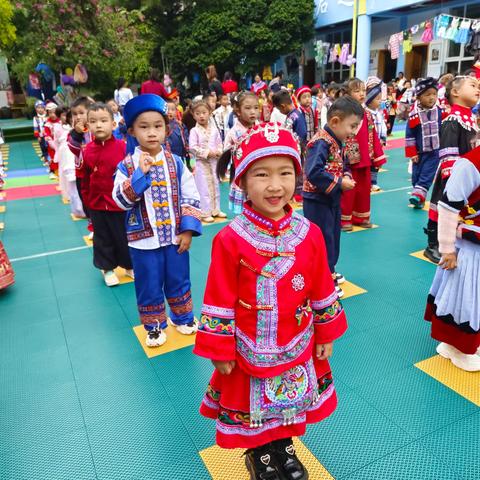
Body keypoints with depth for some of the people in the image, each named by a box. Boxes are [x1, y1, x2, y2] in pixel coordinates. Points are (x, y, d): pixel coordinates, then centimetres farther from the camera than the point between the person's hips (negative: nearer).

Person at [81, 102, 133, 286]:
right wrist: (87, 199, 7)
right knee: (103, 238, 15)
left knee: (125, 236, 12)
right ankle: (107, 268, 32)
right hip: (97, 205, 3)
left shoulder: (122, 147, -13)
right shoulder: (88, 150, -3)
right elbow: (85, 178, 5)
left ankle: (129, 266, 32)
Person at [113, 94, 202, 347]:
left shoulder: (176, 163, -3)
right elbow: (121, 200, -17)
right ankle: (154, 326, 33)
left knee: (179, 281, 17)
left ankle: (183, 317, 40)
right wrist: (140, 173, -26)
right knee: (149, 287, 12)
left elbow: (191, 198, -1)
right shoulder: (127, 166, -7)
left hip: (175, 236, 1)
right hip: (144, 239, -1)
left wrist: (188, 229, -7)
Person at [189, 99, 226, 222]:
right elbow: (192, 147, -16)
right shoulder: (194, 131, -9)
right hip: (201, 162, -5)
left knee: (215, 186, 13)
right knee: (204, 188, -3)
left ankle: (215, 210, 25)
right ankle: (205, 213, 4)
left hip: (214, 161, 5)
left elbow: (219, 144, 10)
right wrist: (207, 153, -19)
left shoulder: (214, 130, 4)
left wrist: (219, 152, -11)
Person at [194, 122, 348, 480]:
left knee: (290, 403, 24)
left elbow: (322, 291, 0)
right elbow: (219, 301, -14)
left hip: (297, 347, 3)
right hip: (249, 351, -3)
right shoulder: (230, 240, -21)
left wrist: (326, 335, 8)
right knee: (252, 404, 20)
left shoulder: (310, 234, -11)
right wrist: (220, 351, -8)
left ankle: (283, 447, 54)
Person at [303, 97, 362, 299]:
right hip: (317, 201, -10)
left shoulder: (337, 141, 9)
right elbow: (313, 173, -32)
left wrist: (346, 176, -1)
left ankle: (328, 272, 37)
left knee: (333, 236, 20)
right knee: (322, 240, -1)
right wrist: (340, 183, -24)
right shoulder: (321, 143, -23)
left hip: (332, 199, 10)